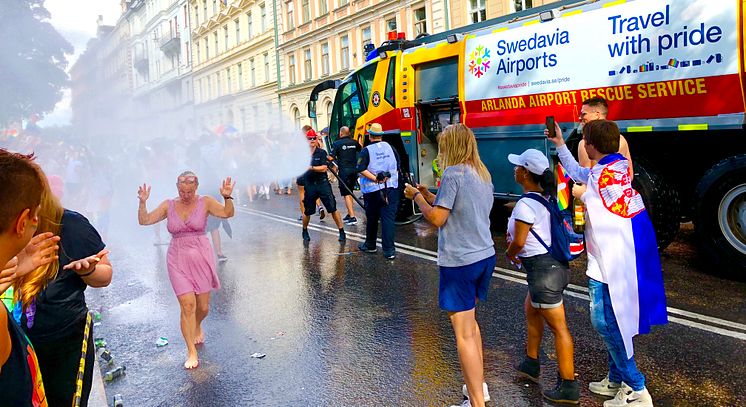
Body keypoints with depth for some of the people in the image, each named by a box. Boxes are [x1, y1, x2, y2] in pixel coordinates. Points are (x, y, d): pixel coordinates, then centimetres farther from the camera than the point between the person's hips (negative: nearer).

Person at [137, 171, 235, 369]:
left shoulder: (205, 202, -2)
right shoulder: (168, 206, 5)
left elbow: (227, 213, -16)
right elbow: (144, 220, 4)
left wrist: (227, 197, -33)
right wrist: (143, 202, -11)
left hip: (201, 258, 0)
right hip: (178, 260, 0)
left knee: (203, 306, 8)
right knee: (187, 305, -8)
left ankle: (197, 327, 45)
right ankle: (191, 352, 4)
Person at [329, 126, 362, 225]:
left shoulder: (337, 143, -8)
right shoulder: (354, 142, 6)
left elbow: (331, 158, -12)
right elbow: (362, 150, 25)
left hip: (344, 170, -5)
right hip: (354, 170, 5)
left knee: (346, 194, -3)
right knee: (350, 193, 18)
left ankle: (352, 217, -10)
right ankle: (349, 214, 23)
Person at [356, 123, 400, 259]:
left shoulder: (367, 150, -6)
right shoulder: (390, 147, 4)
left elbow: (361, 169, -17)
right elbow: (397, 165, 9)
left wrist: (375, 179, -15)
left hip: (373, 190, -2)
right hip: (392, 188, 2)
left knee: (372, 218, 14)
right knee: (389, 218, -1)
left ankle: (370, 245, 30)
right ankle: (389, 250, -6)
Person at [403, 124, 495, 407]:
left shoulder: (453, 173, -15)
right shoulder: (483, 175, 12)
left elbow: (437, 218, -16)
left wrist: (417, 197, -1)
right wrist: (430, 196, 17)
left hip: (460, 262, -9)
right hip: (485, 256, 9)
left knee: (464, 334, -2)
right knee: (470, 322, 24)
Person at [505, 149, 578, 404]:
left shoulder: (525, 204, -20)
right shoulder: (547, 197, 7)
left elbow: (518, 242, -18)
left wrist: (509, 254, 2)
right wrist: (515, 231, 7)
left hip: (542, 268, -10)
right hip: (554, 262, 10)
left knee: (558, 327, -2)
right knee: (531, 309, 25)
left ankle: (569, 387, 8)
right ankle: (531, 364, 40)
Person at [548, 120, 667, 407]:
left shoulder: (608, 173, -21)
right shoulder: (610, 167, 9)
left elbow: (610, 219, -22)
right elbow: (580, 174, 28)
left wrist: (586, 195, -10)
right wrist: (560, 145, 32)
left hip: (613, 261, -10)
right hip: (609, 259, 10)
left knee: (604, 321, -4)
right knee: (611, 319, 18)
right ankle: (616, 380, 31)